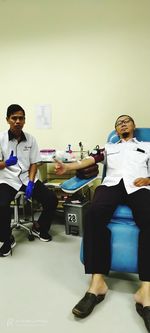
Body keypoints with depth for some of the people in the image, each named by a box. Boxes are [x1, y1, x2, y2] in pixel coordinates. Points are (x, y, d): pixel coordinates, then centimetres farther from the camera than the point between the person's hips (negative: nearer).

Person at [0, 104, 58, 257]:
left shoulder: (30, 139, 1)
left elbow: (34, 164, 3)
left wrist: (30, 183, -11)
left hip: (27, 177, 3)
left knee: (52, 199, -13)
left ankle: (39, 227, 17)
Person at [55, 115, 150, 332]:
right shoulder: (109, 147, 33)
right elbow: (91, 160, 16)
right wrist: (68, 166, 0)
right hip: (111, 183, 1)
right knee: (95, 213, -34)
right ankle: (97, 281, -34)